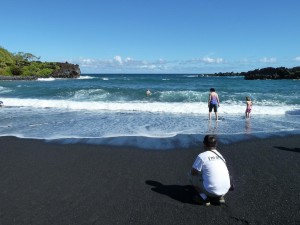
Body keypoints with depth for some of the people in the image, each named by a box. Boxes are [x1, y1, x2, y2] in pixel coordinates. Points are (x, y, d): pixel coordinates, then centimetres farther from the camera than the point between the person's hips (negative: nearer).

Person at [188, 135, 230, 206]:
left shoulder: (201, 156, -9)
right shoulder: (220, 155, 10)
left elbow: (193, 172, -1)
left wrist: (200, 171, 22)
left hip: (211, 191, -5)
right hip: (225, 190, 6)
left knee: (190, 174, 12)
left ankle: (203, 197, 2)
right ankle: (219, 197, 15)